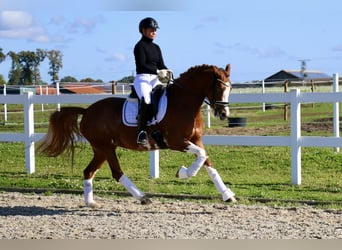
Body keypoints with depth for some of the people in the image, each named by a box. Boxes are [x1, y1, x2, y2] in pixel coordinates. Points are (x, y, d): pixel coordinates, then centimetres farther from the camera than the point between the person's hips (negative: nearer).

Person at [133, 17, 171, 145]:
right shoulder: (140, 46, -2)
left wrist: (166, 71, -9)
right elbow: (142, 65, -13)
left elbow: (161, 64, 14)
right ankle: (141, 133, -29)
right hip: (143, 78, -7)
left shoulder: (156, 48, 19)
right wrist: (157, 71, -24)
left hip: (155, 79, 7)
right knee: (146, 101, -30)